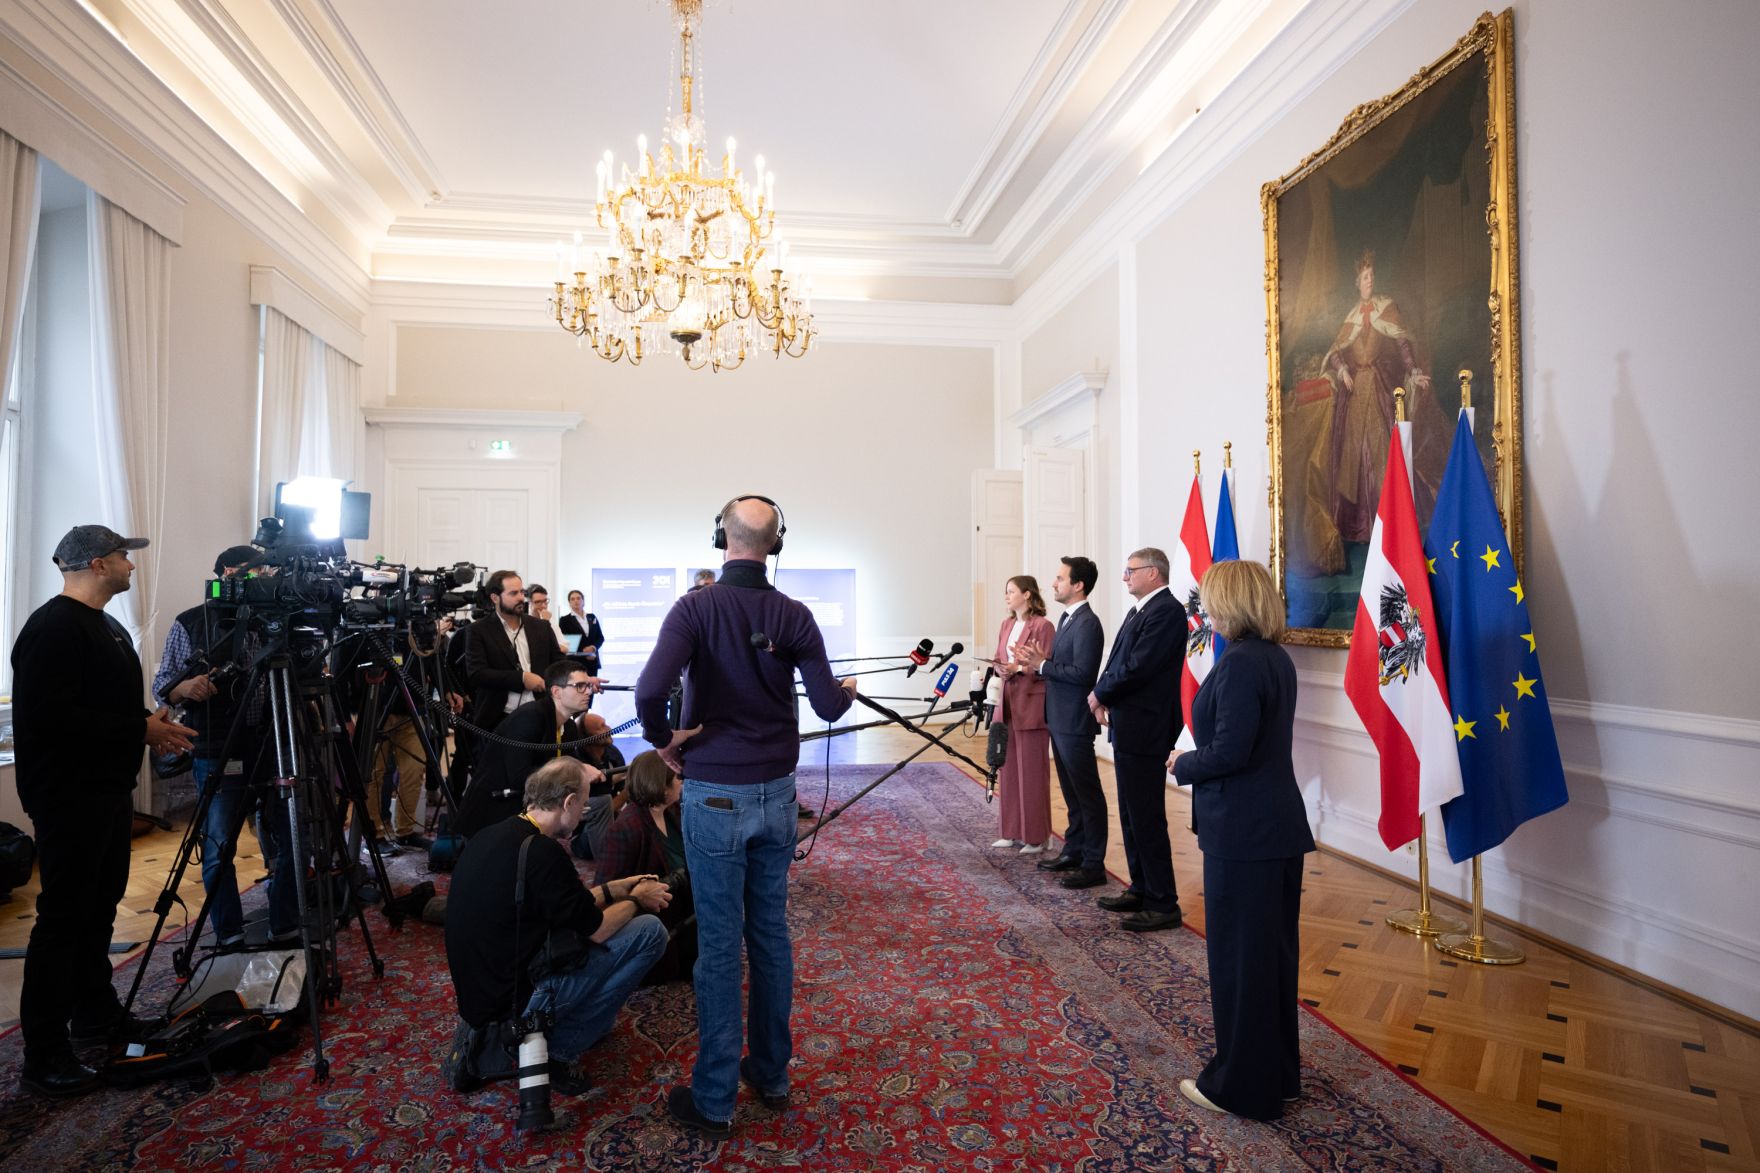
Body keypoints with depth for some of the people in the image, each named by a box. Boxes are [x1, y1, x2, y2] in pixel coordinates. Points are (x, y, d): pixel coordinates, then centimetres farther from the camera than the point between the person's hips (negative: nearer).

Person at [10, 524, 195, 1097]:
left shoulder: (105, 626, 15)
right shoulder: (55, 627, -16)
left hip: (108, 791, 10)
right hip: (70, 797, -10)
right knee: (63, 919, -5)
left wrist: (150, 720, 6)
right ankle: (44, 1058, 4)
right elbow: (49, 716, -24)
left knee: (100, 909, 18)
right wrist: (140, 728, -20)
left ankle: (95, 1013, 31)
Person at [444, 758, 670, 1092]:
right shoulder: (542, 852, -23)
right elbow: (597, 929, -12)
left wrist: (616, 889, 17)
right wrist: (636, 900, 6)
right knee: (650, 931, -8)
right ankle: (559, 1052, -2)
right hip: (515, 1001, -9)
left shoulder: (492, 836, 4)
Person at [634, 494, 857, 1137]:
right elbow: (829, 706, -7)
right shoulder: (793, 614, -5)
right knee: (772, 934, 16)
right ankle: (772, 1074, 31)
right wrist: (848, 689, 15)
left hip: (715, 795, -3)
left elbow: (650, 688, -27)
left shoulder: (695, 608, -13)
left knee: (719, 944, 5)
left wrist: (662, 737, -8)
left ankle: (714, 1099, 18)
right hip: (776, 794, 3)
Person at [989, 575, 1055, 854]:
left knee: (1032, 772, 1)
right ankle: (1013, 832, 21)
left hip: (1032, 704, -7)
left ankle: (1036, 836, 11)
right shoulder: (1006, 626, 13)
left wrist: (1019, 668, -21)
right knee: (1009, 770, 11)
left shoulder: (1042, 625, -9)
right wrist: (1001, 670, -6)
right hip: (1007, 702, 7)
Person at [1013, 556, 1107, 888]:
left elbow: (1082, 672, -24)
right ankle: (1074, 851, 29)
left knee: (1087, 793, -1)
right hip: (1059, 719, 10)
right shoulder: (1067, 619, 13)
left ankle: (1093, 864, 7)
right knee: (1071, 791, 18)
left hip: (1074, 722, -10)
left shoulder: (1087, 623, -17)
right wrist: (1039, 661, 0)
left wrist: (1042, 664, -18)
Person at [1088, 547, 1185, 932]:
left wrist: (1100, 694, -9)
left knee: (1146, 819, -3)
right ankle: (1141, 890, 29)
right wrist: (1104, 698, -1)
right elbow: (1118, 662, 16)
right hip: (1128, 727, 10)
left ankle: (1163, 904, 7)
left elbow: (1137, 667, -22)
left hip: (1145, 730, -10)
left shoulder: (1166, 611, -16)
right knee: (1131, 816, 17)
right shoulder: (1139, 610, 15)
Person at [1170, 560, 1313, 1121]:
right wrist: (1195, 761, 8)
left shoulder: (1240, 664, -20)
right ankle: (1278, 1070, 34)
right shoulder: (1277, 659, 9)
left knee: (1238, 955, 4)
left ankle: (1241, 1085, 19)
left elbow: (1229, 752, -25)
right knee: (1274, 950, 19)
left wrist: (1182, 766, -7)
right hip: (1280, 826, 10)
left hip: (1243, 834, -10)